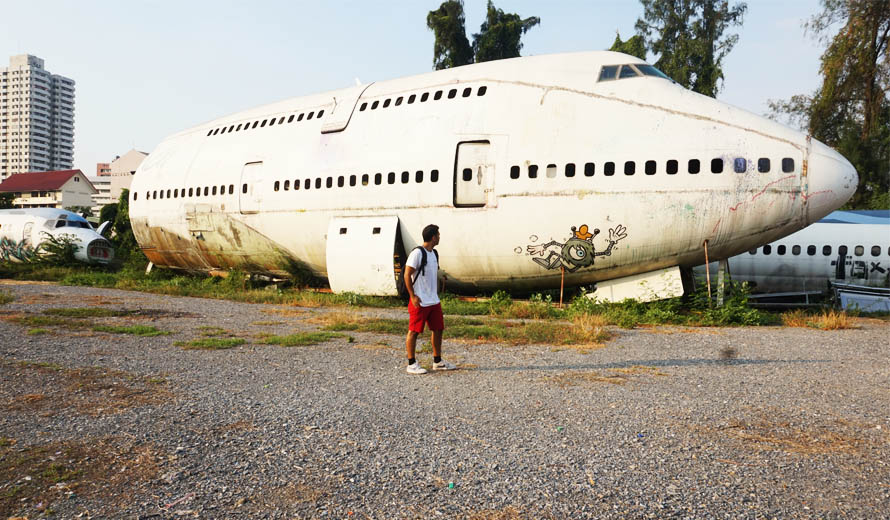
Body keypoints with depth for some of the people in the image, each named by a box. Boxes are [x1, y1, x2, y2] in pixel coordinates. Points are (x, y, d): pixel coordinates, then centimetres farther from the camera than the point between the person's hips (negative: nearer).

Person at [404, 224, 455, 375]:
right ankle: (411, 364, 8)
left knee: (438, 329, 11)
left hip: (434, 301, 9)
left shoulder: (434, 253, 13)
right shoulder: (417, 253, -13)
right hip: (420, 302, -9)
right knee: (413, 331, 0)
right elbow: (407, 275, -14)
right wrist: (413, 296, -16)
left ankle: (437, 362, 22)